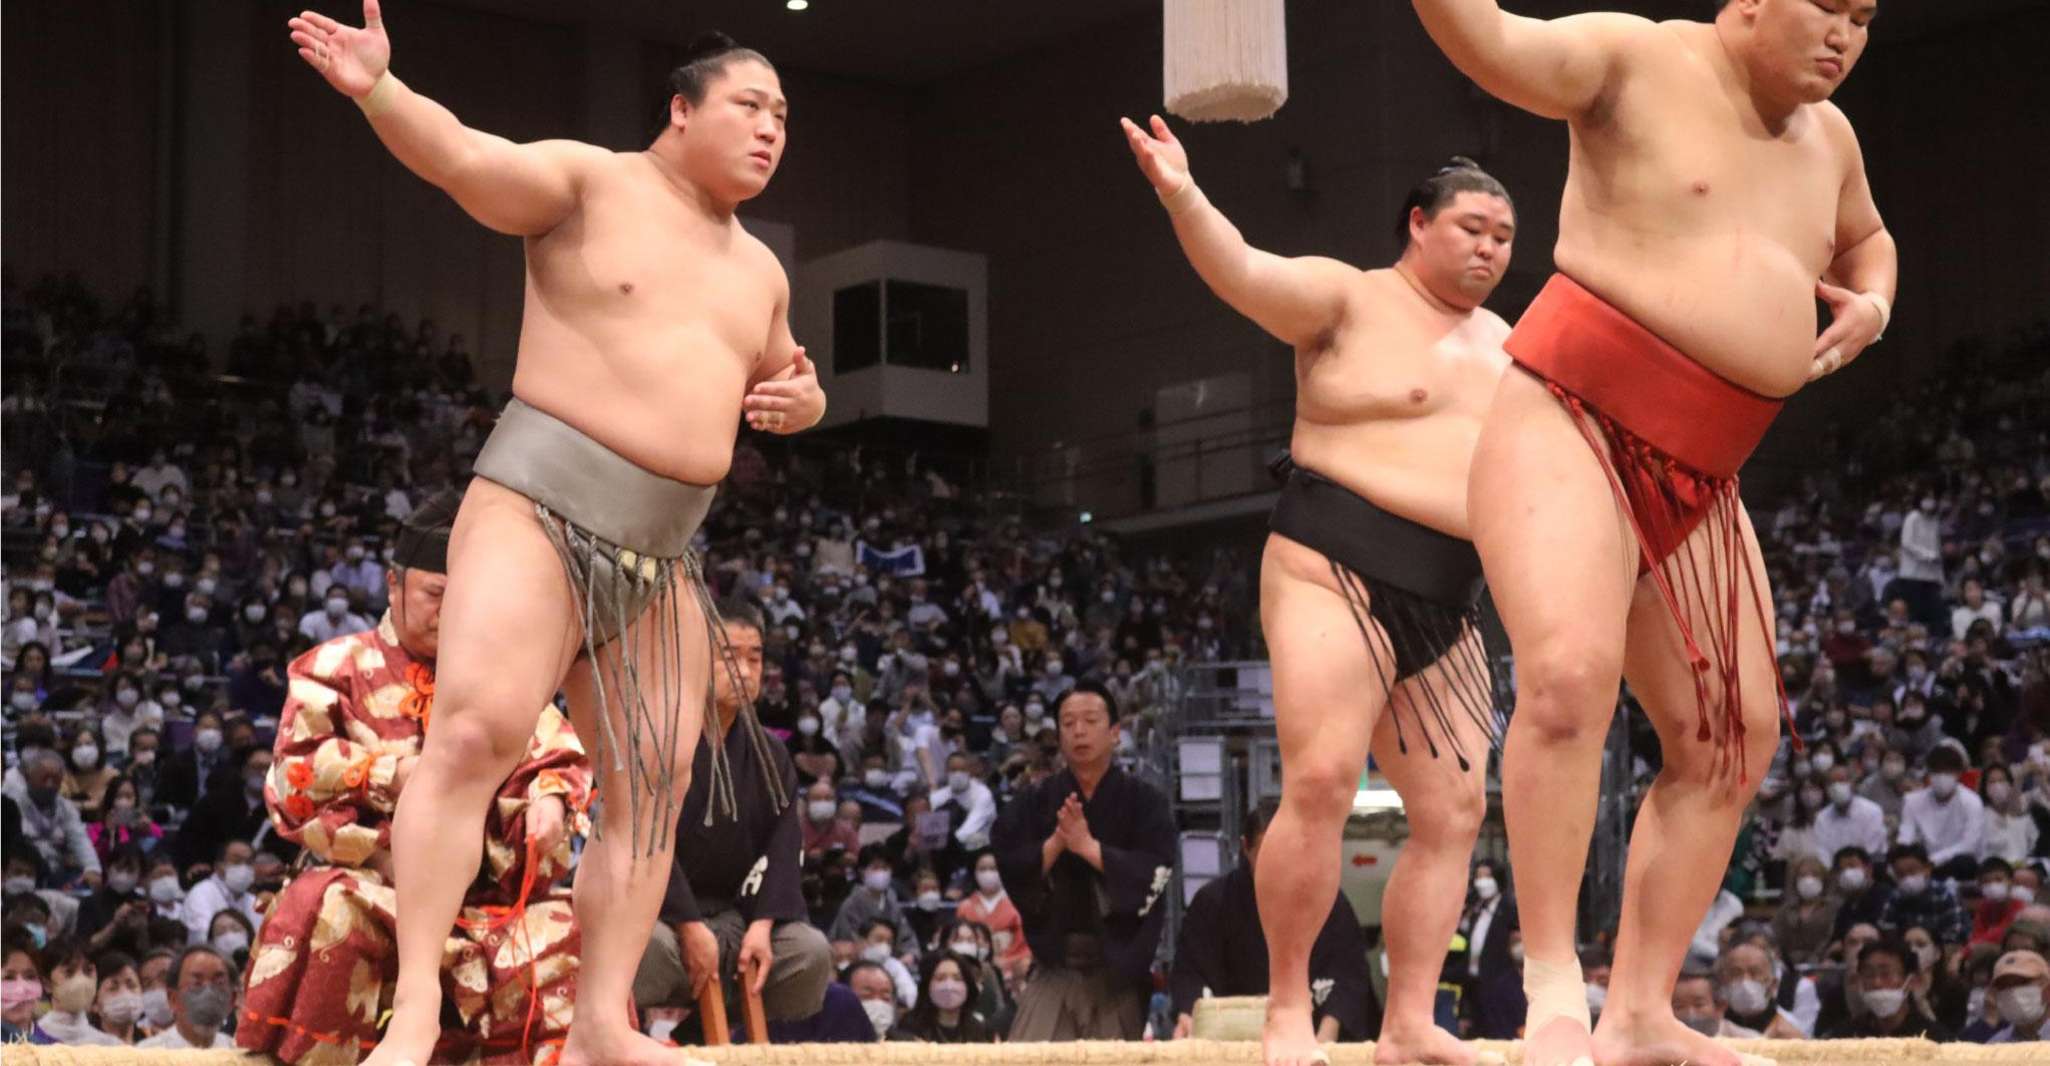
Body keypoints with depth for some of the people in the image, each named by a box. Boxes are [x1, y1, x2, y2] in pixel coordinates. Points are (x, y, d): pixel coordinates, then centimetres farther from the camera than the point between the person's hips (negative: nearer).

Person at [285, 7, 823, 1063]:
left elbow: (783, 383, 33)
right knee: (478, 728, -23)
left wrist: (801, 399, 8)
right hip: (537, 506, -7)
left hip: (663, 553, 7)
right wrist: (380, 90, -36)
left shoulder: (759, 271, 19)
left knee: (654, 784, 2)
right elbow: (463, 159, -16)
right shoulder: (591, 182, 0)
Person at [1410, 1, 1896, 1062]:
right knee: (1569, 674, -30)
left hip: (1696, 479, 8)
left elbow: (1864, 238, 36)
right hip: (1568, 419, -8)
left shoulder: (1828, 136, 16)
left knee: (1729, 740, 4)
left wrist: (1871, 301, 14)